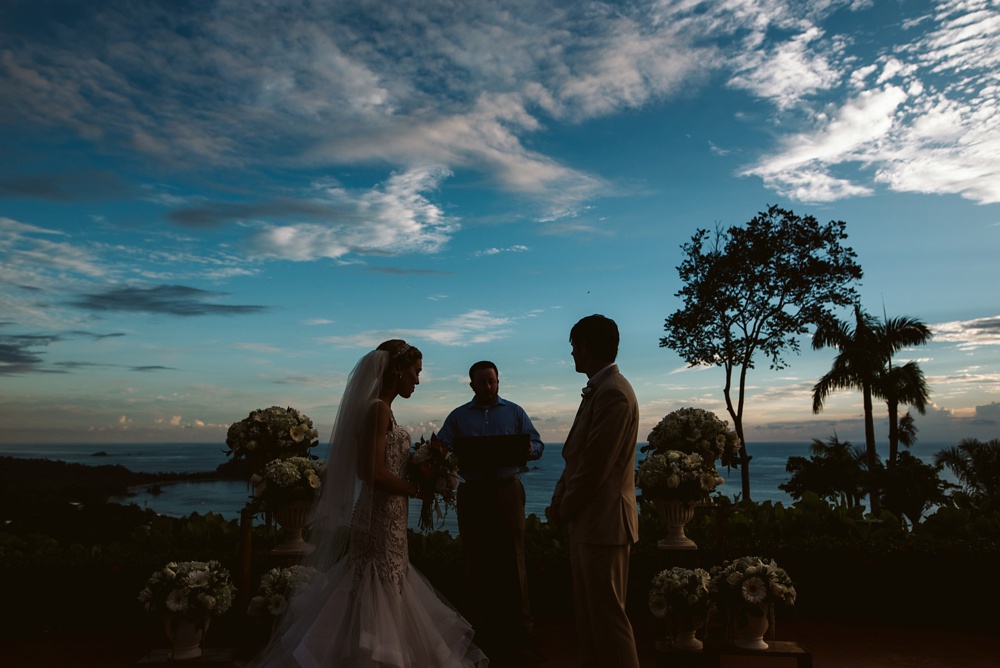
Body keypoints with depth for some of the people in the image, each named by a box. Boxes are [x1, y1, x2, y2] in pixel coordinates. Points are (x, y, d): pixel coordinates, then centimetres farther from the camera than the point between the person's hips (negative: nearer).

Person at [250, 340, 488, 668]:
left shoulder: (380, 409, 12)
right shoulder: (379, 409, -16)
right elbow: (373, 472, -22)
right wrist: (416, 489, -12)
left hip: (388, 517, 9)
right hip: (381, 519, -9)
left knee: (389, 597, 16)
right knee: (377, 600, 0)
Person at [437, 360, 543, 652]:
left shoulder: (514, 412, 10)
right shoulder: (457, 416, 11)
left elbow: (537, 445, 6)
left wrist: (529, 449, -18)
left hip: (507, 490, -1)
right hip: (472, 493, 1)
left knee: (513, 557, 1)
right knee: (475, 559, 6)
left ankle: (521, 625, 11)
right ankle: (480, 625, 18)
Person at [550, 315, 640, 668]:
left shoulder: (613, 392, -18)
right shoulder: (598, 389, 13)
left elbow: (595, 465, -21)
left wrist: (564, 508, -8)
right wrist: (560, 500, 6)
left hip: (603, 522, -10)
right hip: (587, 521, 10)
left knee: (607, 614, 1)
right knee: (587, 613, 19)